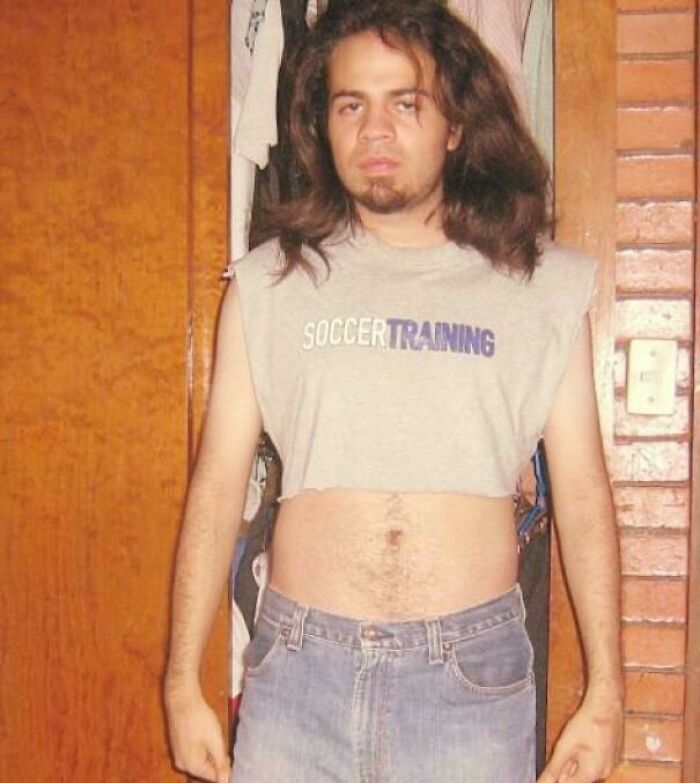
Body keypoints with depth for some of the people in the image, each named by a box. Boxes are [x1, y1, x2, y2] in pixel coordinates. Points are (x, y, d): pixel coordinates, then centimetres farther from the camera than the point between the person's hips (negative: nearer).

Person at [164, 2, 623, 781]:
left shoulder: (544, 285, 2)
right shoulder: (267, 280, 3)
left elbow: (583, 495, 3)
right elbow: (217, 487, 4)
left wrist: (604, 693, 1)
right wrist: (183, 684, 3)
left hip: (474, 680, 0)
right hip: (297, 670, 1)